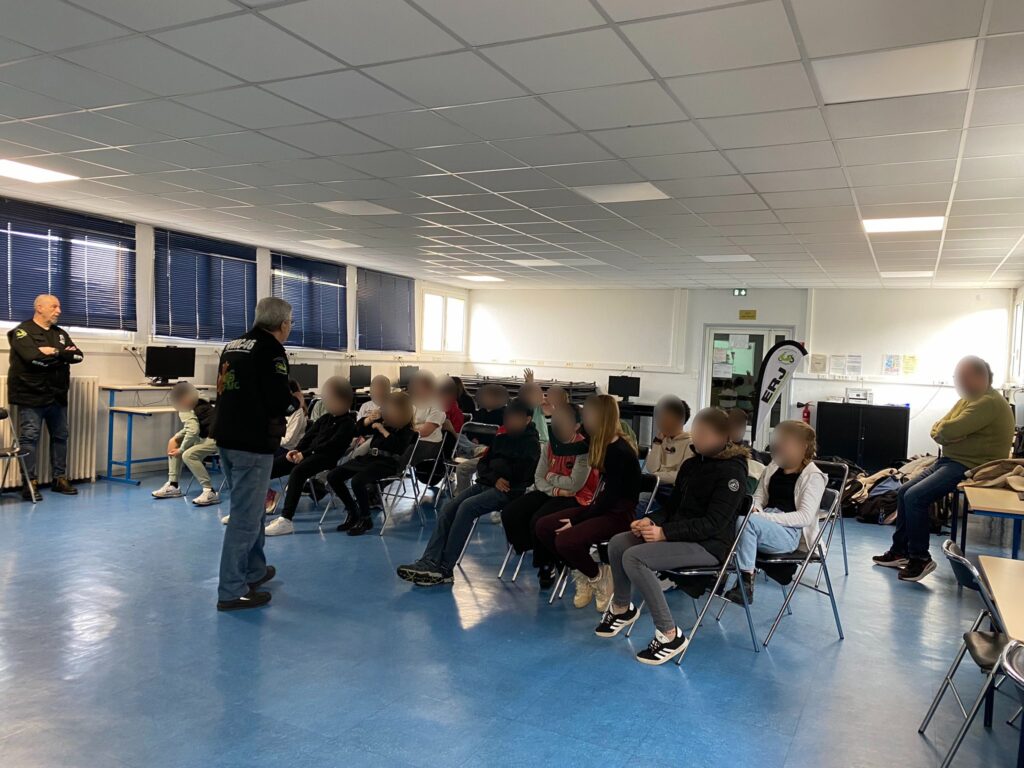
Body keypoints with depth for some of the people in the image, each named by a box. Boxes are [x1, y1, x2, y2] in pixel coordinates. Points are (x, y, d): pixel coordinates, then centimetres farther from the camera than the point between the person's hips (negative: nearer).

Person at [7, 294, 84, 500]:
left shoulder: (60, 334, 16)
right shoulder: (22, 332, -5)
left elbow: (78, 355, 2)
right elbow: (33, 357, -22)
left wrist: (55, 352, -14)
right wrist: (62, 356, -9)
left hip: (57, 396, 7)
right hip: (31, 396, -7)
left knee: (60, 436, 10)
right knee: (29, 438, -4)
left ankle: (60, 479, 18)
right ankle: (29, 483, -1)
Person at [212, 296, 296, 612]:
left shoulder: (232, 346, 13)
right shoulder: (271, 350, -12)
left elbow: (227, 391, 15)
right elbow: (281, 402, -19)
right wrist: (296, 401, 3)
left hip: (227, 438, 9)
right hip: (253, 443, -9)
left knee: (249, 509, 22)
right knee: (245, 517, -1)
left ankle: (254, 571, 35)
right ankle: (232, 592, 5)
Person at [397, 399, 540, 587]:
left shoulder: (532, 444, 1)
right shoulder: (500, 438, 20)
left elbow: (523, 475, -10)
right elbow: (482, 466, 16)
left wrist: (497, 466, 1)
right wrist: (495, 478, -5)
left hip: (508, 491, -7)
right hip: (485, 484, 7)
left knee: (467, 507, -30)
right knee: (448, 508, -17)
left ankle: (445, 568, -30)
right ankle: (429, 561, -28)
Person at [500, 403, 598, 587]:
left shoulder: (584, 448, -15)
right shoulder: (550, 445, 5)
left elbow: (575, 484, -19)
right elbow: (538, 478, 4)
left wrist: (552, 478, -4)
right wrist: (555, 490, -15)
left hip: (577, 498, -7)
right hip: (550, 493, 7)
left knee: (539, 521, -30)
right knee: (509, 513, -10)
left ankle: (547, 565, -4)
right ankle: (532, 550, 8)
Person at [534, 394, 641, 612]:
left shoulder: (620, 451, -21)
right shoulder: (603, 444, 5)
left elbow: (611, 498, -21)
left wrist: (577, 521, -18)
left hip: (620, 514, -9)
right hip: (603, 506, 9)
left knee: (565, 540, -29)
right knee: (542, 527, -6)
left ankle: (599, 576, -1)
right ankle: (583, 573, 7)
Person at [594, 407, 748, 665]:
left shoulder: (733, 471, -15)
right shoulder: (692, 464, 10)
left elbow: (713, 523, -21)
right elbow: (673, 505, 16)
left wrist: (665, 532, -26)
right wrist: (651, 521, -6)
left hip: (710, 544, -8)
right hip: (681, 532, 8)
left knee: (634, 558, -26)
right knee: (617, 544, -3)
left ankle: (670, 635, -17)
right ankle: (622, 608, 19)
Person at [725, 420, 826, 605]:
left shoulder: (814, 477, -1)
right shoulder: (773, 468, 18)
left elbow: (805, 517, -12)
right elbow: (759, 496, 21)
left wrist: (765, 516, -21)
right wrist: (754, 508, -6)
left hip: (792, 534, -6)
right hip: (766, 523, 6)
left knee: (747, 521, -35)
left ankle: (746, 585, -29)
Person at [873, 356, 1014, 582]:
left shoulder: (989, 402, -18)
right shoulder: (968, 399, 14)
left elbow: (949, 430, -27)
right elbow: (936, 430, 12)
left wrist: (943, 431, -4)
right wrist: (948, 434, -10)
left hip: (971, 468, -10)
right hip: (950, 460, 11)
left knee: (914, 497, -22)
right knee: (903, 492, 8)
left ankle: (920, 558, -10)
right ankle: (899, 551, 15)